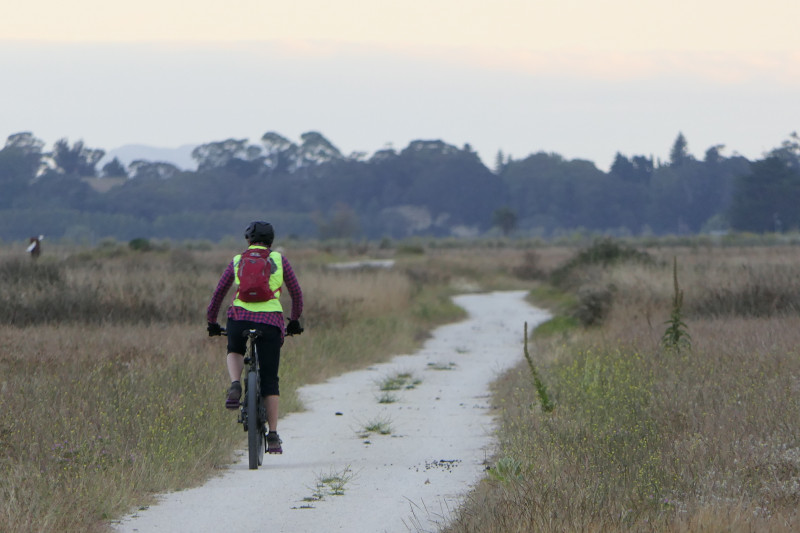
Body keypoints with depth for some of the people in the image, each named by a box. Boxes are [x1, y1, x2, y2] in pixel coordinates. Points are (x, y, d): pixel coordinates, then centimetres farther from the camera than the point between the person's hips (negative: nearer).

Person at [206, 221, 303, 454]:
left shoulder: (237, 261, 15)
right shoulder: (279, 260, 12)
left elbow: (218, 293, 18)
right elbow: (296, 293, 17)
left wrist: (212, 322, 30)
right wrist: (294, 321, 31)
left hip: (239, 318, 1)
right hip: (270, 321, -1)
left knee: (234, 352, 34)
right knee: (269, 380, 7)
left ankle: (235, 385, 2)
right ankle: (273, 436, 2)